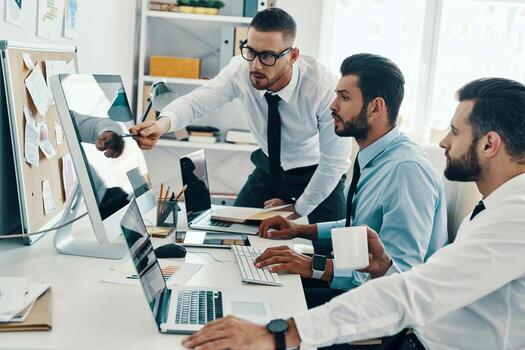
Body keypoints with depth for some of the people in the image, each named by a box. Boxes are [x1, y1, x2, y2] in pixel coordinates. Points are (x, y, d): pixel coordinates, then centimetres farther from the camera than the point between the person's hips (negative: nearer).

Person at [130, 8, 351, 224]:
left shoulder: (325, 87, -30)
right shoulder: (240, 69, -22)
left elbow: (335, 161, -23)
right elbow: (197, 100, -35)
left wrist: (298, 210, -15)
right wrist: (164, 122, -57)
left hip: (317, 174, -3)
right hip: (268, 168, 3)